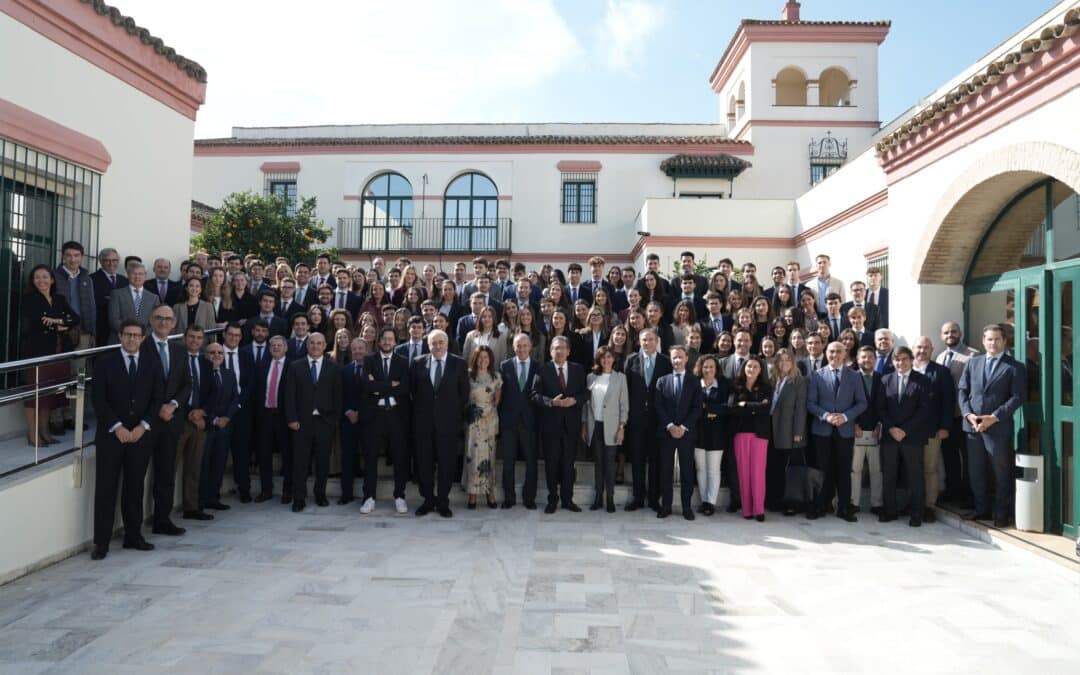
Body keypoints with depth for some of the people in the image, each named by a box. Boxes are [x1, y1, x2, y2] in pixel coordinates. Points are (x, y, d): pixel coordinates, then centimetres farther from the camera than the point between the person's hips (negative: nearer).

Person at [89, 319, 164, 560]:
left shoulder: (152, 364, 8)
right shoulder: (105, 363, 1)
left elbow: (157, 398, 5)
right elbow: (99, 400, -4)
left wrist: (143, 426, -6)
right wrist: (117, 427, -12)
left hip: (140, 435, 2)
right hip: (111, 435, -2)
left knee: (135, 488, 8)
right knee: (106, 489, 0)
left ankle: (134, 536, 18)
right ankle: (101, 542, 7)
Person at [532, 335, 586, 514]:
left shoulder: (578, 370, 8)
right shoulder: (543, 369, -1)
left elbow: (584, 393, 5)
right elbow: (535, 395, -7)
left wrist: (574, 400, -14)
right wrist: (551, 402, -21)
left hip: (571, 423, 2)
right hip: (550, 423, -2)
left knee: (568, 462, 8)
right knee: (552, 462, 5)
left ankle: (567, 499, 18)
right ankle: (552, 499, 17)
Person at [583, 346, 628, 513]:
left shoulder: (620, 377, 2)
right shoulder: (591, 377, 8)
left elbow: (624, 404, 0)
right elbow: (586, 402, 10)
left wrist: (622, 427, -7)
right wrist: (584, 425, 7)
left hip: (611, 426, -2)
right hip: (594, 425, 2)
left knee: (609, 462, 0)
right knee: (598, 462, 7)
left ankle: (610, 498, 8)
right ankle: (598, 497, 14)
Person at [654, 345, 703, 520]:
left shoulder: (694, 382, 7)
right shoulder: (662, 381, 8)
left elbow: (697, 408, 0)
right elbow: (659, 407, 1)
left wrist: (683, 427, -11)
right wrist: (670, 426, -11)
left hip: (687, 432, -1)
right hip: (666, 432, 1)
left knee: (687, 470, 3)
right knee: (666, 470, 3)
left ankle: (686, 507, 10)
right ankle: (666, 505, 10)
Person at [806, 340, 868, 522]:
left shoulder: (853, 376, 5)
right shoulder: (816, 375, 2)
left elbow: (862, 403, 2)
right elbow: (810, 402, -1)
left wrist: (845, 416, -12)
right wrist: (825, 416, -16)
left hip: (845, 429, 1)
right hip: (822, 429, -1)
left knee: (844, 470, 6)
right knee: (823, 470, 4)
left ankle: (844, 508, 16)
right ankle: (819, 506, 14)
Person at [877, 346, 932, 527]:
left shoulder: (922, 381, 1)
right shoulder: (886, 380, 9)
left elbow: (924, 409, -5)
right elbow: (880, 408, 7)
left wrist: (905, 430, -11)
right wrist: (891, 428, -8)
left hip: (912, 436, -2)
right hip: (889, 435, 3)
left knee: (915, 476, 2)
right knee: (888, 475, 5)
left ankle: (916, 513, 10)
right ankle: (889, 510, 14)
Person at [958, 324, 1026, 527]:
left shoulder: (1014, 366, 0)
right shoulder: (972, 362, 13)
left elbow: (1017, 397, -7)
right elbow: (962, 390, 10)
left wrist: (994, 417, -15)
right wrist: (968, 414, -5)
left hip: (999, 427, -4)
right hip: (973, 426, 4)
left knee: (1001, 473, 5)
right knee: (976, 472, 9)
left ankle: (1001, 514, 16)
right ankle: (981, 510, 22)